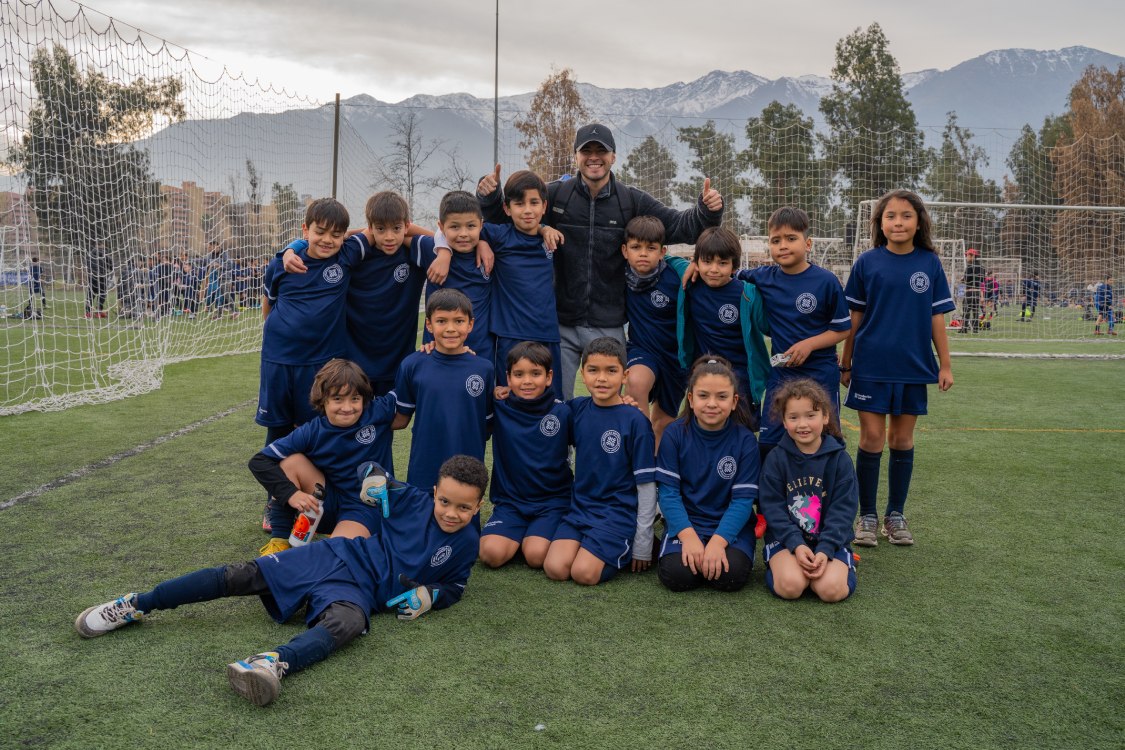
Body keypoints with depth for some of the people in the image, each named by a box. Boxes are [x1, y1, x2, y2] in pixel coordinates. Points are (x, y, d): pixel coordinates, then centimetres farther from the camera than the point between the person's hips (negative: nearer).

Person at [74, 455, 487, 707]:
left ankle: (275, 662, -67)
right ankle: (137, 605, -2)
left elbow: (454, 586, 14)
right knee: (243, 575, -12)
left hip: (359, 592, -1)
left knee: (347, 624, -39)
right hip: (336, 556, 2)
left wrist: (428, 594, -1)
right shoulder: (414, 499, 1)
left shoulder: (466, 544, 2)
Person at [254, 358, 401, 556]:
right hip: (327, 503, 4)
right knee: (291, 461, -18)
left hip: (367, 508, -4)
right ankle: (279, 539, -7)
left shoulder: (379, 413, -12)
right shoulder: (312, 433, -10)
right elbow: (259, 461, -12)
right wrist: (290, 493, -23)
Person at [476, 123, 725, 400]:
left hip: (609, 327, 1)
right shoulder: (554, 195, -1)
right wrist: (489, 195, -14)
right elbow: (503, 220, 5)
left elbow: (680, 226, -1)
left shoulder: (633, 201, 2)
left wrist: (707, 210, -20)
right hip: (560, 324, -1)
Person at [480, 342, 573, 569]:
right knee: (491, 553, -23)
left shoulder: (563, 412, -3)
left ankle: (532, 537, 10)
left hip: (553, 501, -1)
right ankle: (519, 536, 9)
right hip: (510, 501, 2)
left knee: (536, 555, -25)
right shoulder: (498, 409, 0)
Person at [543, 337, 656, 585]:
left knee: (584, 573, -21)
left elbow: (647, 484, -7)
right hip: (580, 506, 4)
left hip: (618, 513, -4)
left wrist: (643, 544, -6)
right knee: (555, 569, -17)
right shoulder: (577, 408, 2)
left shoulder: (635, 421, -10)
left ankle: (624, 552, 7)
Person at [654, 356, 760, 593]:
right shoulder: (675, 434, -5)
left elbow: (743, 498, -9)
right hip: (685, 522, 0)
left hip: (730, 524, 0)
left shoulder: (745, 440, -6)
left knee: (731, 575, -28)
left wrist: (718, 540, -23)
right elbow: (668, 491, -8)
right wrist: (688, 535, -23)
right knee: (676, 574, -26)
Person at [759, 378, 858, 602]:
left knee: (832, 590, -25)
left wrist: (825, 550, -17)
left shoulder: (839, 459, -1)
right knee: (790, 586, -28)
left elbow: (843, 509, -4)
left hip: (830, 540, 1)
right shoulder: (776, 458, -2)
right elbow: (772, 507, -6)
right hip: (786, 538, -1)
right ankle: (781, 564, 6)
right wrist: (797, 544, -19)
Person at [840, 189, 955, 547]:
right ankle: (867, 517, 14)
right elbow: (854, 317, 3)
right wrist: (845, 363, 5)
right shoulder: (867, 262, -1)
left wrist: (945, 365, 3)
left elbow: (937, 317, 5)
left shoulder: (930, 264, 2)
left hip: (913, 367, 2)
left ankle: (896, 516, 22)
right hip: (872, 366, -1)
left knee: (902, 440, 9)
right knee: (871, 439, 0)